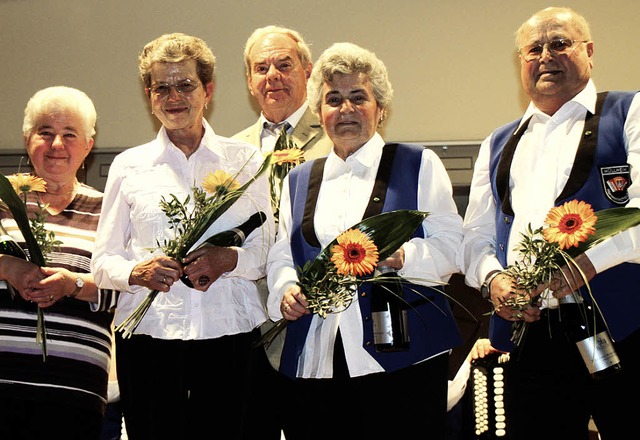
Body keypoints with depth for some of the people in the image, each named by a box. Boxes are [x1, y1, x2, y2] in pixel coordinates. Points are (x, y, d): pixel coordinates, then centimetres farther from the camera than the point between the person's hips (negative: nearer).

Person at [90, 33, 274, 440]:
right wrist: (136, 272, -12)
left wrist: (230, 260, -12)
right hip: (149, 335, 0)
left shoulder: (245, 160, 10)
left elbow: (269, 249, 9)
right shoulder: (128, 166, 10)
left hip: (230, 334, 0)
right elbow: (103, 261, 9)